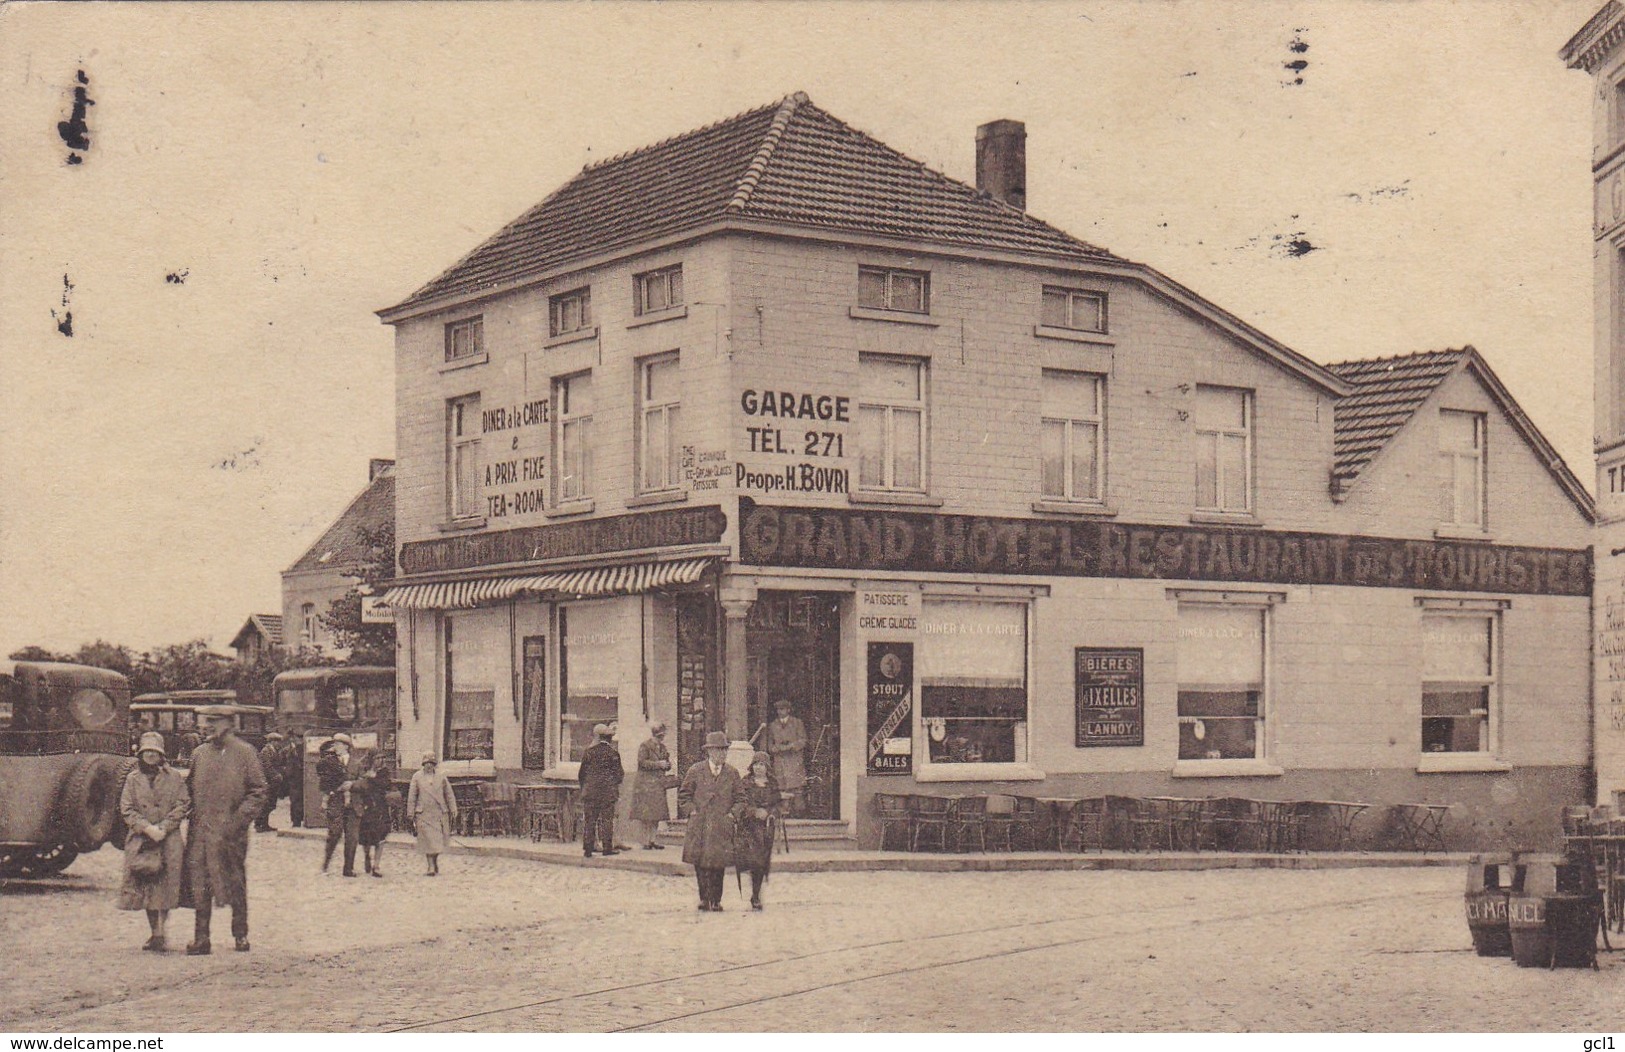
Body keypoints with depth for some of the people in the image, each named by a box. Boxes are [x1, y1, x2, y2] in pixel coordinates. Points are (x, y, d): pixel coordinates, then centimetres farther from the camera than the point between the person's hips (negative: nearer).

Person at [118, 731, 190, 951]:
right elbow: (126, 809, 2)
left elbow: (182, 805, 1)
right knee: (145, 888, 2)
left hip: (169, 840, -2)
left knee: (165, 886, -10)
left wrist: (163, 828, -10)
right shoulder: (133, 779, 8)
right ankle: (156, 934, 12)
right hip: (140, 841, 2)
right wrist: (148, 828, -11)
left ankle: (159, 934, -9)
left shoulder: (174, 777, 5)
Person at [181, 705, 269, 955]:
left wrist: (238, 819, -10)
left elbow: (258, 791, -2)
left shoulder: (244, 752, -1)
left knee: (235, 884, 5)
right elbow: (190, 788, 21)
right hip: (200, 831, 3)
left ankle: (241, 935, 16)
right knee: (200, 885, 0)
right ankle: (201, 938, 3)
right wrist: (194, 815, 6)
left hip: (230, 831, -3)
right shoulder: (199, 753, 12)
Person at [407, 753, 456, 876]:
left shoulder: (441, 777, 9)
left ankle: (435, 862, 23)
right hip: (423, 814, -2)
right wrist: (411, 814, 4)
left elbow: (449, 794, 11)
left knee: (438, 840, 4)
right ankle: (431, 867, -6)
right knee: (428, 840, -7)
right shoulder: (417, 777, 5)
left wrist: (453, 810, 5)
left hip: (439, 813, 2)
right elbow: (412, 796, 7)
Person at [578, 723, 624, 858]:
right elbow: (618, 773, -1)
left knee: (589, 819, 5)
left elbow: (582, 772, 8)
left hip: (590, 791, 2)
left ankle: (587, 848, 4)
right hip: (608, 791, -2)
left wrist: (583, 787, 19)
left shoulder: (589, 751, 3)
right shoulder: (613, 752, -5)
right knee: (606, 818, 3)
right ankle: (607, 847, 3)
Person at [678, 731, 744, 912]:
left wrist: (733, 814, 0)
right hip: (699, 827, -1)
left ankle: (716, 900, 6)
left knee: (719, 865, -2)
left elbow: (740, 798, 14)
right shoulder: (695, 771, 4)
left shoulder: (732, 774, 8)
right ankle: (704, 898, 7)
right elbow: (683, 795, 11)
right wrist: (691, 811, 0)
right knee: (700, 863, -2)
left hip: (722, 827, 1)